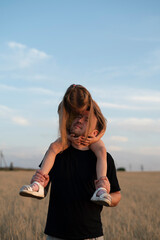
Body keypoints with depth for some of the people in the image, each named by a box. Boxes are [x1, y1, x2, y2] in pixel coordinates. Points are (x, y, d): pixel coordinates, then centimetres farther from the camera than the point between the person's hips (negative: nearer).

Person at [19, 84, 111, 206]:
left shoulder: (93, 107, -20)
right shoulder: (63, 108, -18)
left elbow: (103, 126, -10)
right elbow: (64, 129, -9)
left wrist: (96, 138, -27)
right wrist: (70, 137, -30)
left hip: (90, 137, -1)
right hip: (72, 137, 1)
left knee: (102, 150, -35)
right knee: (53, 147, -27)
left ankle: (101, 188, -49)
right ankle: (39, 184, -38)